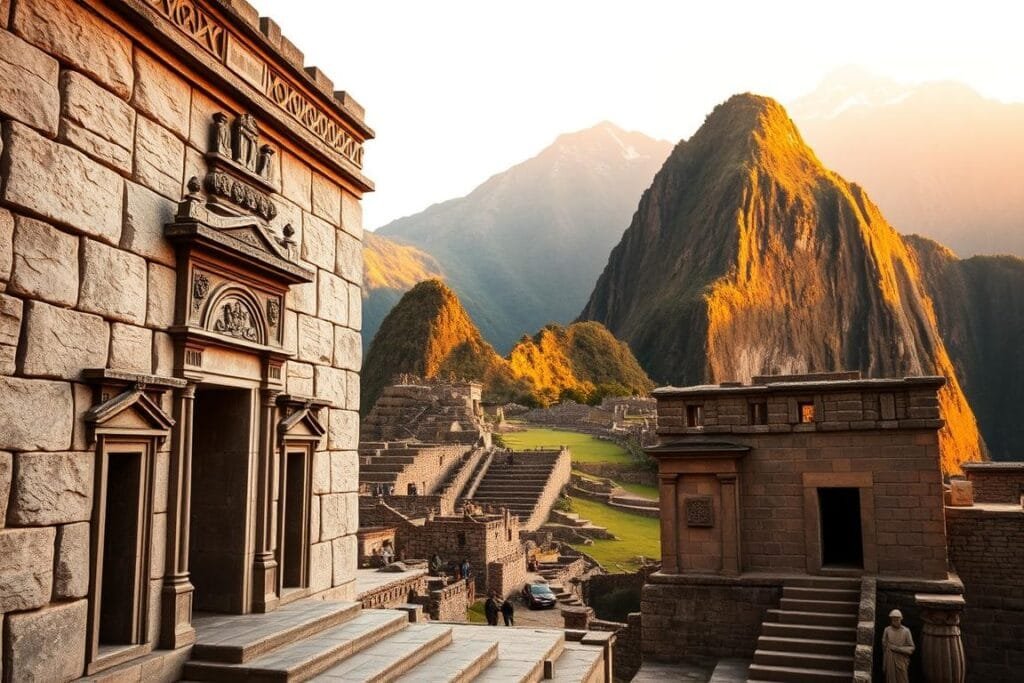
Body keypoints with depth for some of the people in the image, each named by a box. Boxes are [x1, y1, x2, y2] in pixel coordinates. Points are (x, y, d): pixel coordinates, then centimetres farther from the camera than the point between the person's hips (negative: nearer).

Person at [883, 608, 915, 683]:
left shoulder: (906, 631, -6)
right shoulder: (887, 630, -1)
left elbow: (911, 648, -2)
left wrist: (898, 649, -13)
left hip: (901, 661, -1)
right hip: (890, 661, 2)